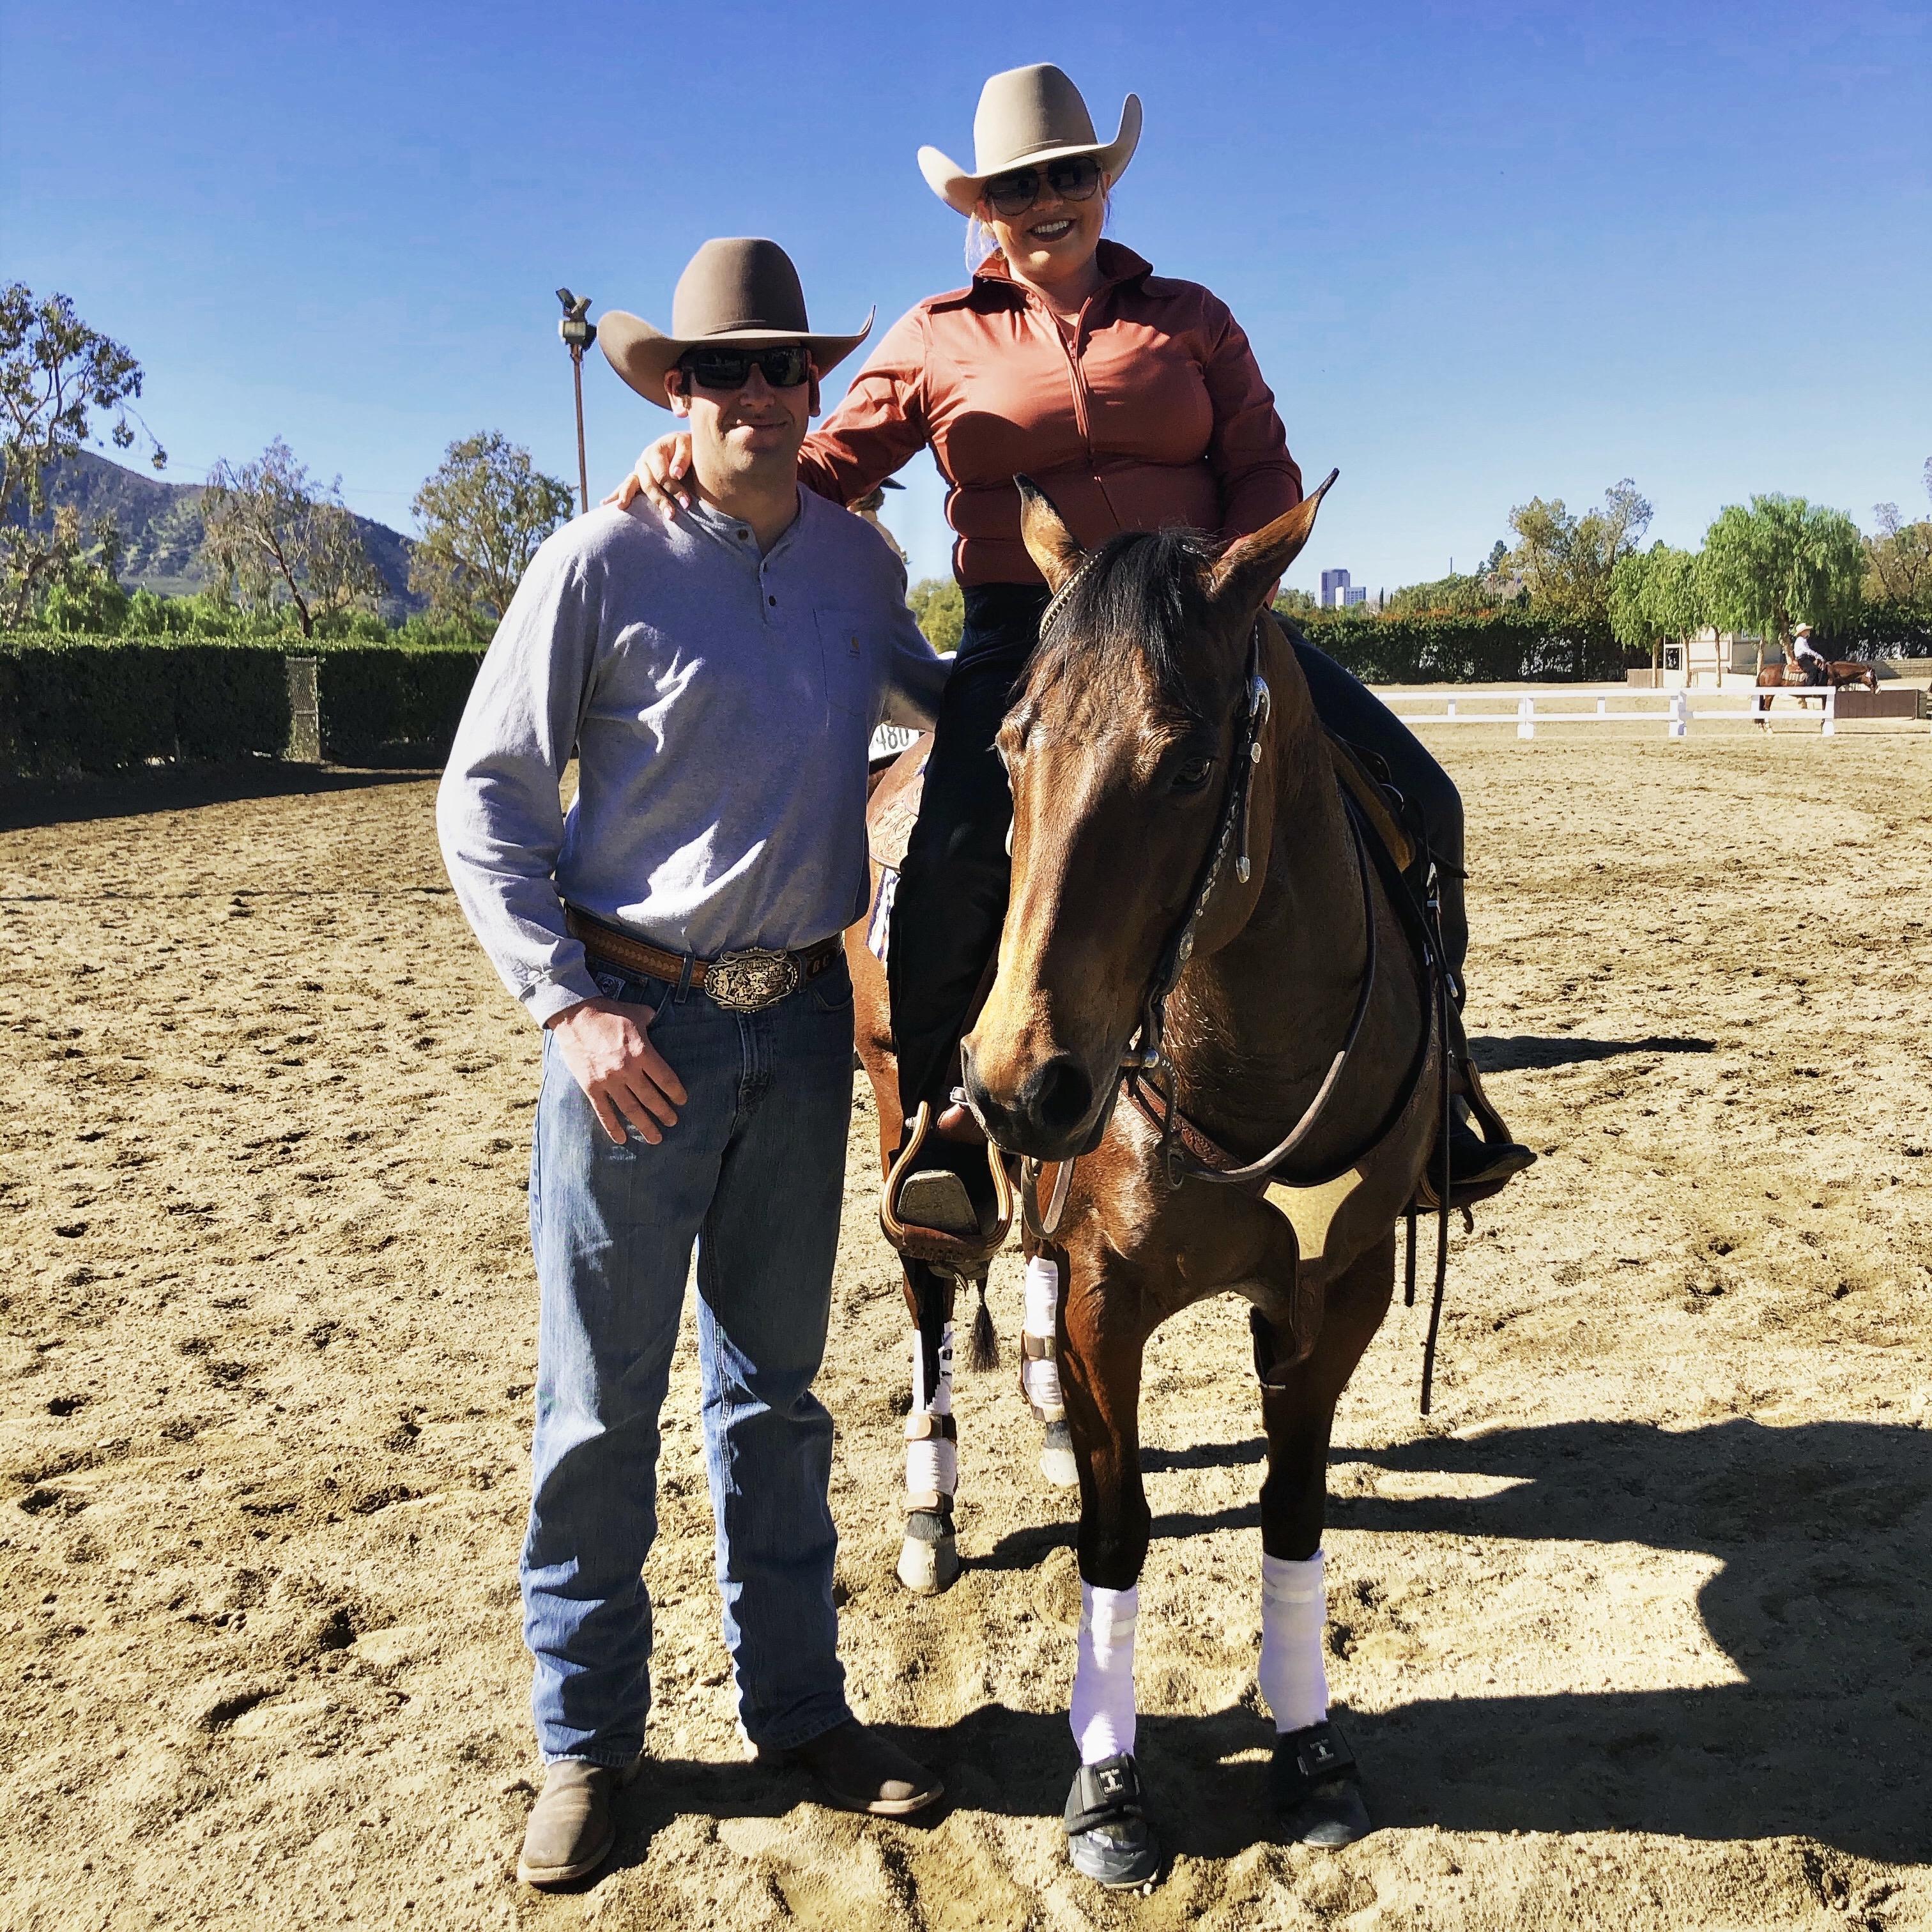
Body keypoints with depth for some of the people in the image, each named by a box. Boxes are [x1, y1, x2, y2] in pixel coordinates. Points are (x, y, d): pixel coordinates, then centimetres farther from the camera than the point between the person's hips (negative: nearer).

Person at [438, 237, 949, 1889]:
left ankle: (796, 1701, 32)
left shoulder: (858, 560, 6)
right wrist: (568, 1006, -14)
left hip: (803, 1017, 4)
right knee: (603, 1398, 6)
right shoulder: (601, 565, -8)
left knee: (776, 1380, 16)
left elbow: (931, 691, 28)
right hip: (637, 1020, -4)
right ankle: (587, 1736, 25)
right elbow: (483, 801, -6)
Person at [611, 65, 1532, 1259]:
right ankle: (943, 1113, -6)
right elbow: (826, 469, 9)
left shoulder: (1189, 317, 14)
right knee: (961, 855, -30)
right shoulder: (937, 341, 11)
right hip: (1022, 635, -2)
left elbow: (1268, 473, 9)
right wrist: (692, 455, -9)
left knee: (1416, 800, -11)